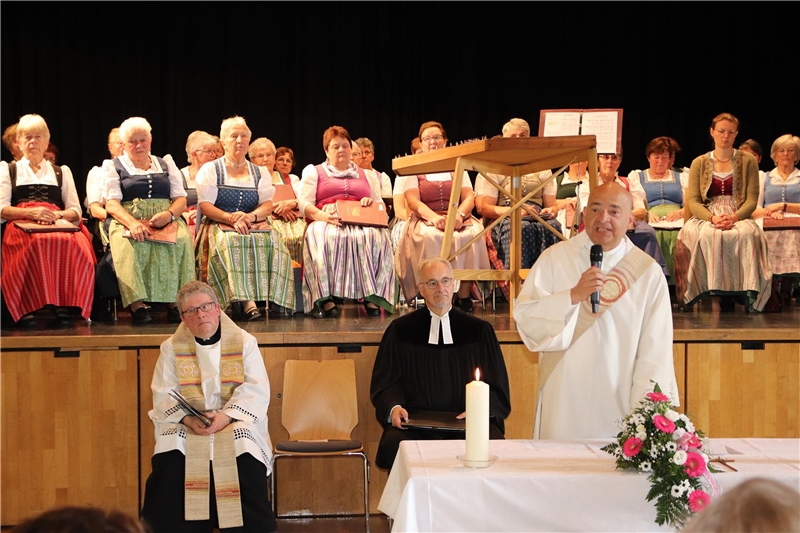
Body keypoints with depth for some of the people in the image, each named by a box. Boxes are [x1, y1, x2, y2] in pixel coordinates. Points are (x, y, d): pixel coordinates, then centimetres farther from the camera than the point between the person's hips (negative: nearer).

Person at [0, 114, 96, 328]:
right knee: (34, 244, -42)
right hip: (20, 225, -2)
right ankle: (25, 309, -41)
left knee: (74, 245, -38)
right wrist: (31, 213, -11)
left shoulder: (62, 172, 29)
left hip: (59, 225, 2)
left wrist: (57, 215, -7)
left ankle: (64, 306, -39)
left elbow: (75, 211, 17)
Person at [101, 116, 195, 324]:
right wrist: (132, 223, -19)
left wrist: (169, 215, -12)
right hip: (128, 220, -2)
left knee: (182, 240, -33)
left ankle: (175, 301, -35)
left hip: (166, 220, 2)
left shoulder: (166, 164, 22)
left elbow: (181, 199, 12)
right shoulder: (113, 166, 16)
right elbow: (112, 204, 2)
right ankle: (137, 305, -41)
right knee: (128, 244, -38)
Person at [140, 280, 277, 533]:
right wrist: (188, 419, -20)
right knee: (169, 465, -27)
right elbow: (164, 395, -1)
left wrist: (226, 415, -21)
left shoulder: (245, 342, 4)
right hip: (184, 426, 1)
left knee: (247, 465, -30)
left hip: (236, 423, -1)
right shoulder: (171, 348, 8)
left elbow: (256, 390, -5)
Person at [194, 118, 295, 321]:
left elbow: (267, 205, 4)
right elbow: (205, 206, -3)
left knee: (272, 242, -32)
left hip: (253, 226, 3)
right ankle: (245, 301, -46)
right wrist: (232, 219, -21)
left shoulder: (261, 173, 17)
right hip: (218, 225, -3)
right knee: (231, 242, -38)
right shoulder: (210, 170, 9)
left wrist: (251, 216, -21)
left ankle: (272, 297, -37)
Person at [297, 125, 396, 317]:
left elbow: (381, 205, 23)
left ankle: (371, 297, -40)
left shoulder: (365, 174, 29)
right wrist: (322, 216, -16)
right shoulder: (313, 171, 21)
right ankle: (325, 299, -45)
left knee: (377, 237, -35)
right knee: (325, 238, -40)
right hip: (326, 222, -2)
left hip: (362, 222, 2)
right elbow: (304, 204, 6)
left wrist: (371, 202, -3)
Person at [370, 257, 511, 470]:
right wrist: (394, 407, -11)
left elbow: (497, 387, 13)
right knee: (394, 445, -33)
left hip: (468, 423, 0)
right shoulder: (400, 330, 13)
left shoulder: (479, 330, 15)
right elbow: (386, 382, 11)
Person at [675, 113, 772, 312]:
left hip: (739, 217, 0)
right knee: (708, 235, -38)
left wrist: (734, 217, -18)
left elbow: (752, 199, 3)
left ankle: (747, 293, -33)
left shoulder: (748, 161, 11)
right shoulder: (699, 163, 12)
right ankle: (714, 288, -33)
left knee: (747, 235, -37)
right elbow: (692, 201, 3)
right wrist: (712, 218, -18)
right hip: (705, 218, 0)